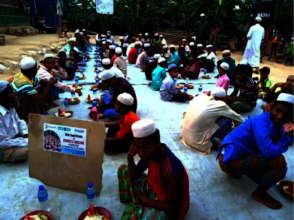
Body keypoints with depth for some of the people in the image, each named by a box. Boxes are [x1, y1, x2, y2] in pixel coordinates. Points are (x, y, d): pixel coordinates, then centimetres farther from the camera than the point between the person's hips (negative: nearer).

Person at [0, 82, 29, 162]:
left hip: (14, 138, 8)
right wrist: (27, 141, -24)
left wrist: (26, 134, -6)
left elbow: (19, 122, 13)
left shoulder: (10, 107, -3)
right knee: (26, 151, -32)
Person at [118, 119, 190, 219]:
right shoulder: (152, 151, -15)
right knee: (123, 170, 8)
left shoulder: (169, 169, -38)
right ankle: (139, 203, 10)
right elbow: (134, 175, -2)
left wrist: (147, 201, -17)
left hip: (169, 209, -8)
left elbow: (176, 208, -27)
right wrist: (130, 158, -22)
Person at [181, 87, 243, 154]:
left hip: (185, 133, 7)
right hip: (197, 140, -7)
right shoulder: (219, 105, -12)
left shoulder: (200, 97, 1)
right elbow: (236, 117, 3)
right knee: (227, 119, -3)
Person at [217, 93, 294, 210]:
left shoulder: (279, 128, 8)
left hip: (241, 156, 10)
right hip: (230, 160, -10)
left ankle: (237, 171, 16)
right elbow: (269, 152, -31)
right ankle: (259, 194, 3)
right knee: (279, 162, -21)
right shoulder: (261, 121, -21)